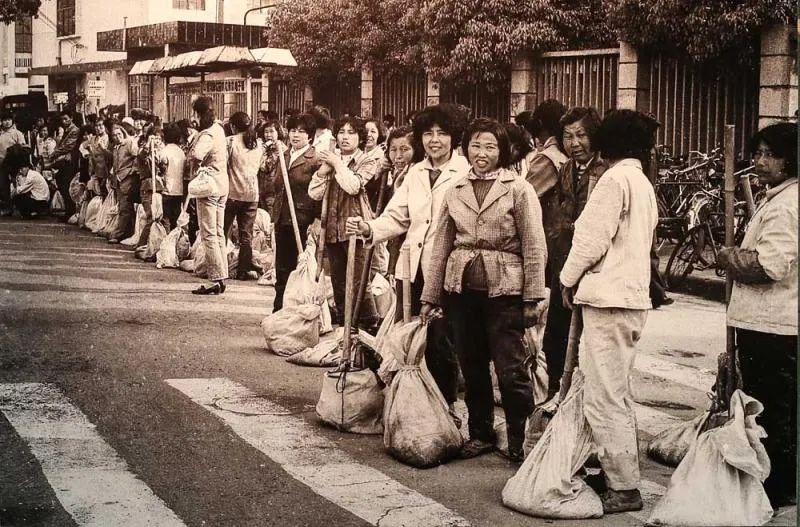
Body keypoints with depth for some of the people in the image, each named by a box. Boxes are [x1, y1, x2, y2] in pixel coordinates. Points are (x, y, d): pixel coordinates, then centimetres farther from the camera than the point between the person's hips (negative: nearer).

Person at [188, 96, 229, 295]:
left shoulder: (208, 134, -18)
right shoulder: (219, 129, 12)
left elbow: (196, 154, -36)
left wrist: (195, 163, -15)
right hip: (222, 186, 10)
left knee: (209, 235, -6)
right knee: (219, 233, 14)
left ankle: (216, 280, -6)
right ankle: (221, 277, 18)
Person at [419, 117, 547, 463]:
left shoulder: (518, 189, -2)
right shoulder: (455, 192, 10)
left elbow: (534, 247, -4)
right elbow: (441, 247, 14)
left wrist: (533, 298, -9)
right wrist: (430, 297, 12)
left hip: (504, 289, -4)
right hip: (462, 288, 4)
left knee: (511, 370, -5)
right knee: (471, 367, 11)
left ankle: (520, 440, 7)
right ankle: (480, 433, 25)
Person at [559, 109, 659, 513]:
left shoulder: (615, 179, -11)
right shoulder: (643, 184, 17)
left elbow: (593, 238, -15)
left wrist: (569, 279, -1)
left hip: (608, 298, -10)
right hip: (632, 295, 10)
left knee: (603, 397, -7)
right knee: (616, 394, 18)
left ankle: (624, 488, -5)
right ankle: (619, 472, 25)